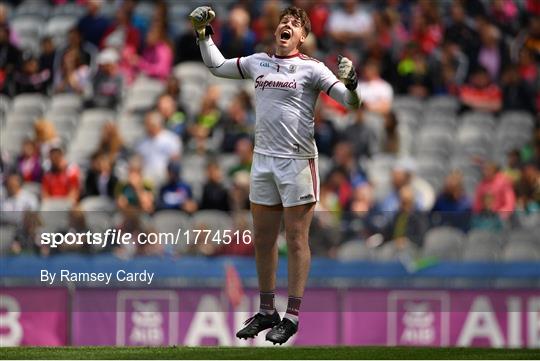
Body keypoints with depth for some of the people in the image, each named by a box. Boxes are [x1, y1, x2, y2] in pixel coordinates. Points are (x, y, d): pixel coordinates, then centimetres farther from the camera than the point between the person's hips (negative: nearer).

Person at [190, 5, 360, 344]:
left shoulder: (312, 68, -5)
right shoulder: (258, 62, 10)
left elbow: (350, 101, -9)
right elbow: (217, 65, 26)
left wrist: (351, 84, -29)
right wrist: (204, 33, 18)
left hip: (298, 163, -6)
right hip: (263, 160, 6)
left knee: (296, 240, -1)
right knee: (263, 240, 10)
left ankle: (292, 317, 2)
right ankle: (267, 312, 20)